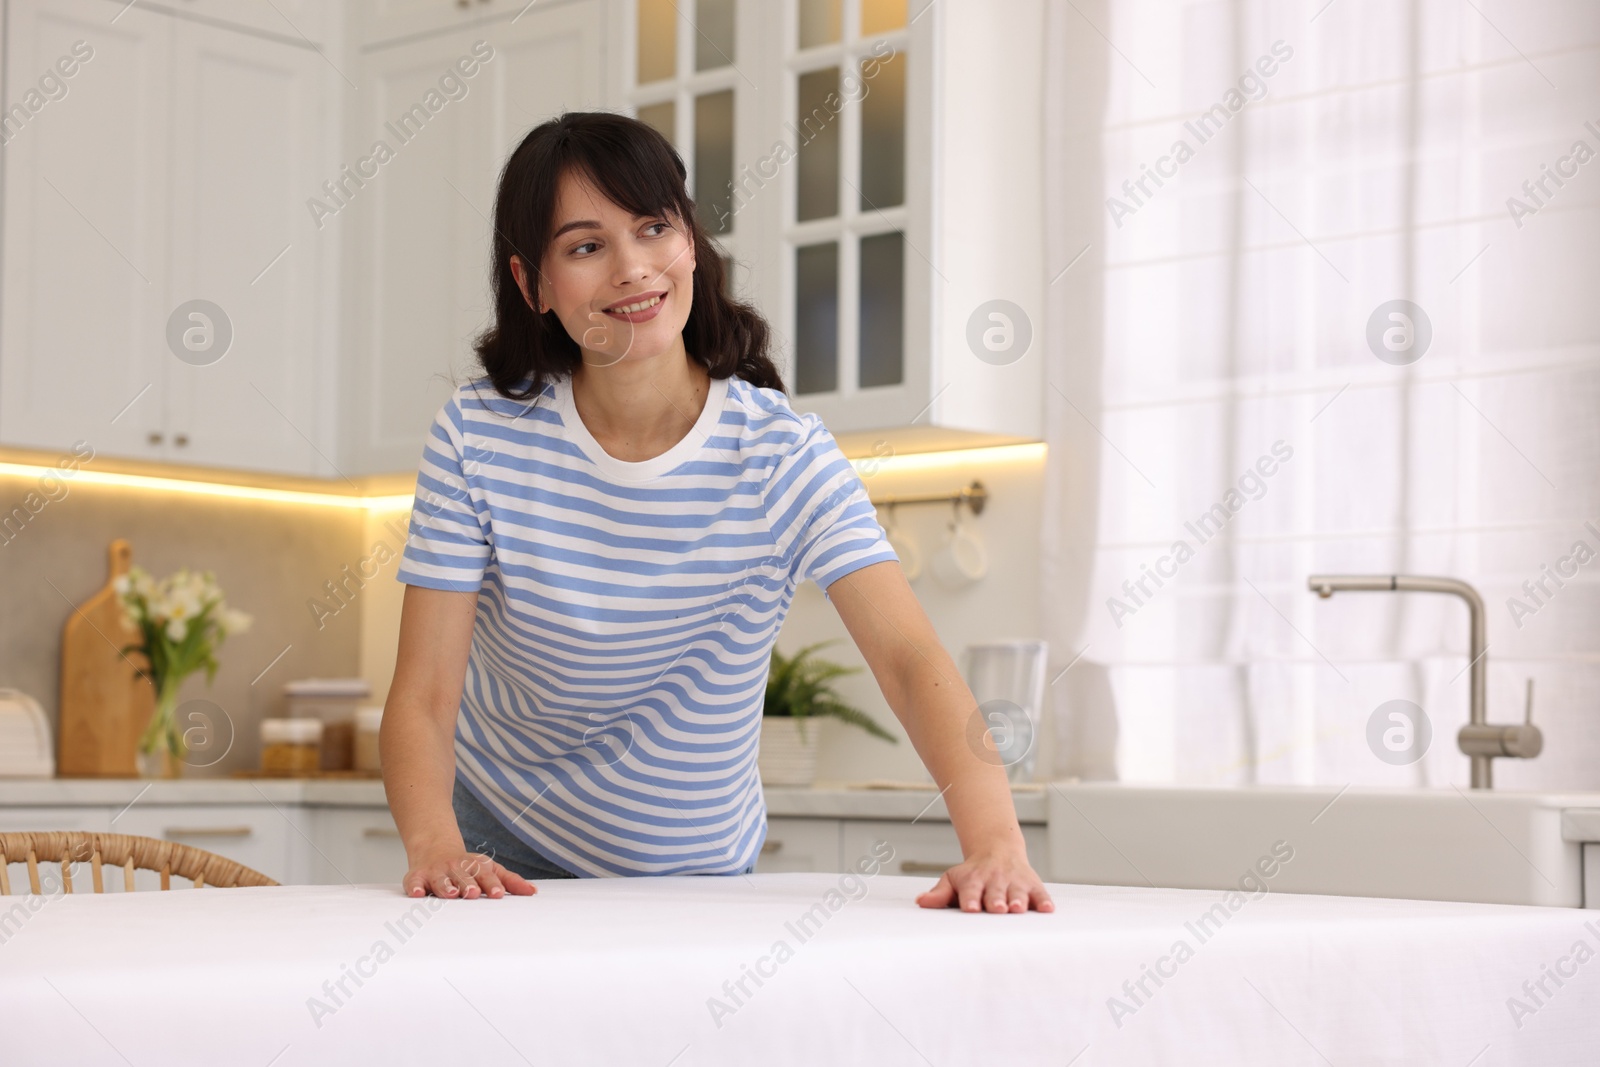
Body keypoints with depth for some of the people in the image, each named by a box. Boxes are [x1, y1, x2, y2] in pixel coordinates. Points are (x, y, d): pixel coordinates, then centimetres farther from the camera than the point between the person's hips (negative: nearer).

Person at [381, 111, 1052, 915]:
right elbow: (423, 697, -15)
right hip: (503, 857, 0)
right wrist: (435, 849, -36)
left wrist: (993, 841, -43)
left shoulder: (784, 455, -14)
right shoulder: (479, 436, -12)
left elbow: (911, 662, -25)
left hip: (701, 872, 1)